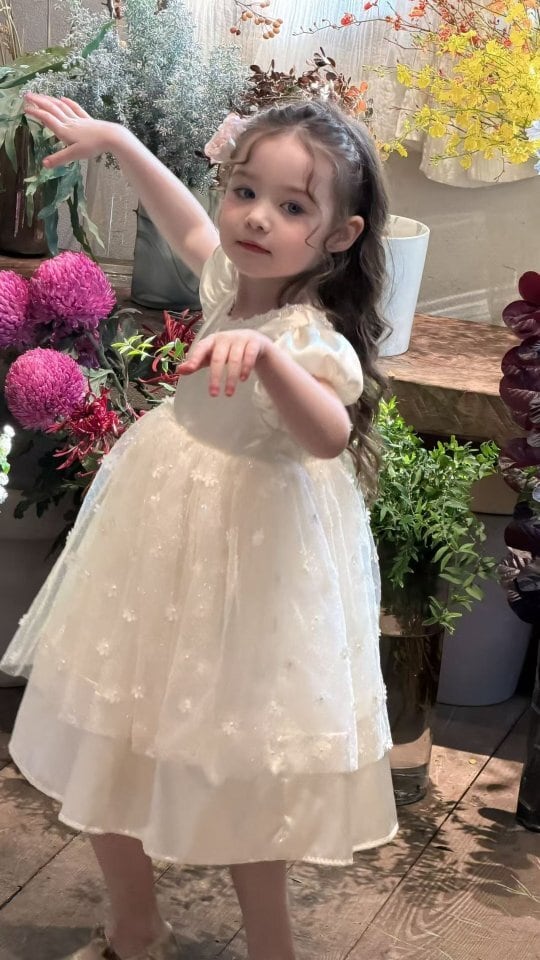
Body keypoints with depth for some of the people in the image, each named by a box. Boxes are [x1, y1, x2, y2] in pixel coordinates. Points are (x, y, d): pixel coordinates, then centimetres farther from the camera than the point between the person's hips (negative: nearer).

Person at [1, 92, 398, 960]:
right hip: (161, 541, 8)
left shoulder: (310, 336, -24)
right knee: (105, 749, 18)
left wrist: (264, 354, -60)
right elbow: (186, 225, 22)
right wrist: (115, 141, 24)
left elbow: (328, 435, -45)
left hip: (246, 561, -8)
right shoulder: (231, 277, -2)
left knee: (239, 772, 7)